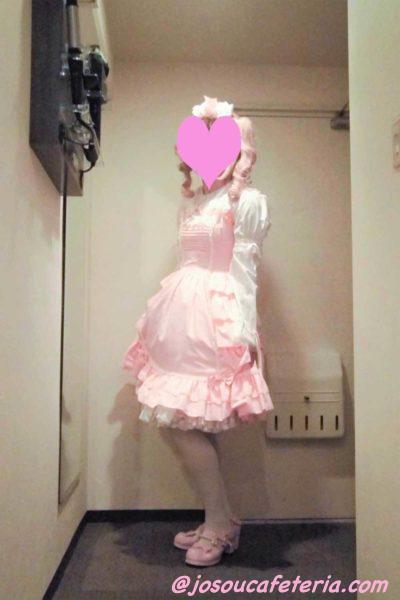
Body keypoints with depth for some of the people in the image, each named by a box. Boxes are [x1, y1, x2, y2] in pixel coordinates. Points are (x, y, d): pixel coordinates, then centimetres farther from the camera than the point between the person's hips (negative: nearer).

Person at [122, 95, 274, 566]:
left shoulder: (247, 201, -2)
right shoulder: (190, 202, 19)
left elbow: (245, 271, -9)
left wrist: (243, 333, -14)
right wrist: (160, 319, 18)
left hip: (216, 320, -7)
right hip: (179, 316, 8)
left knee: (180, 423, -8)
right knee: (177, 424, 7)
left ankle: (219, 524, 14)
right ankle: (219, 520, 25)